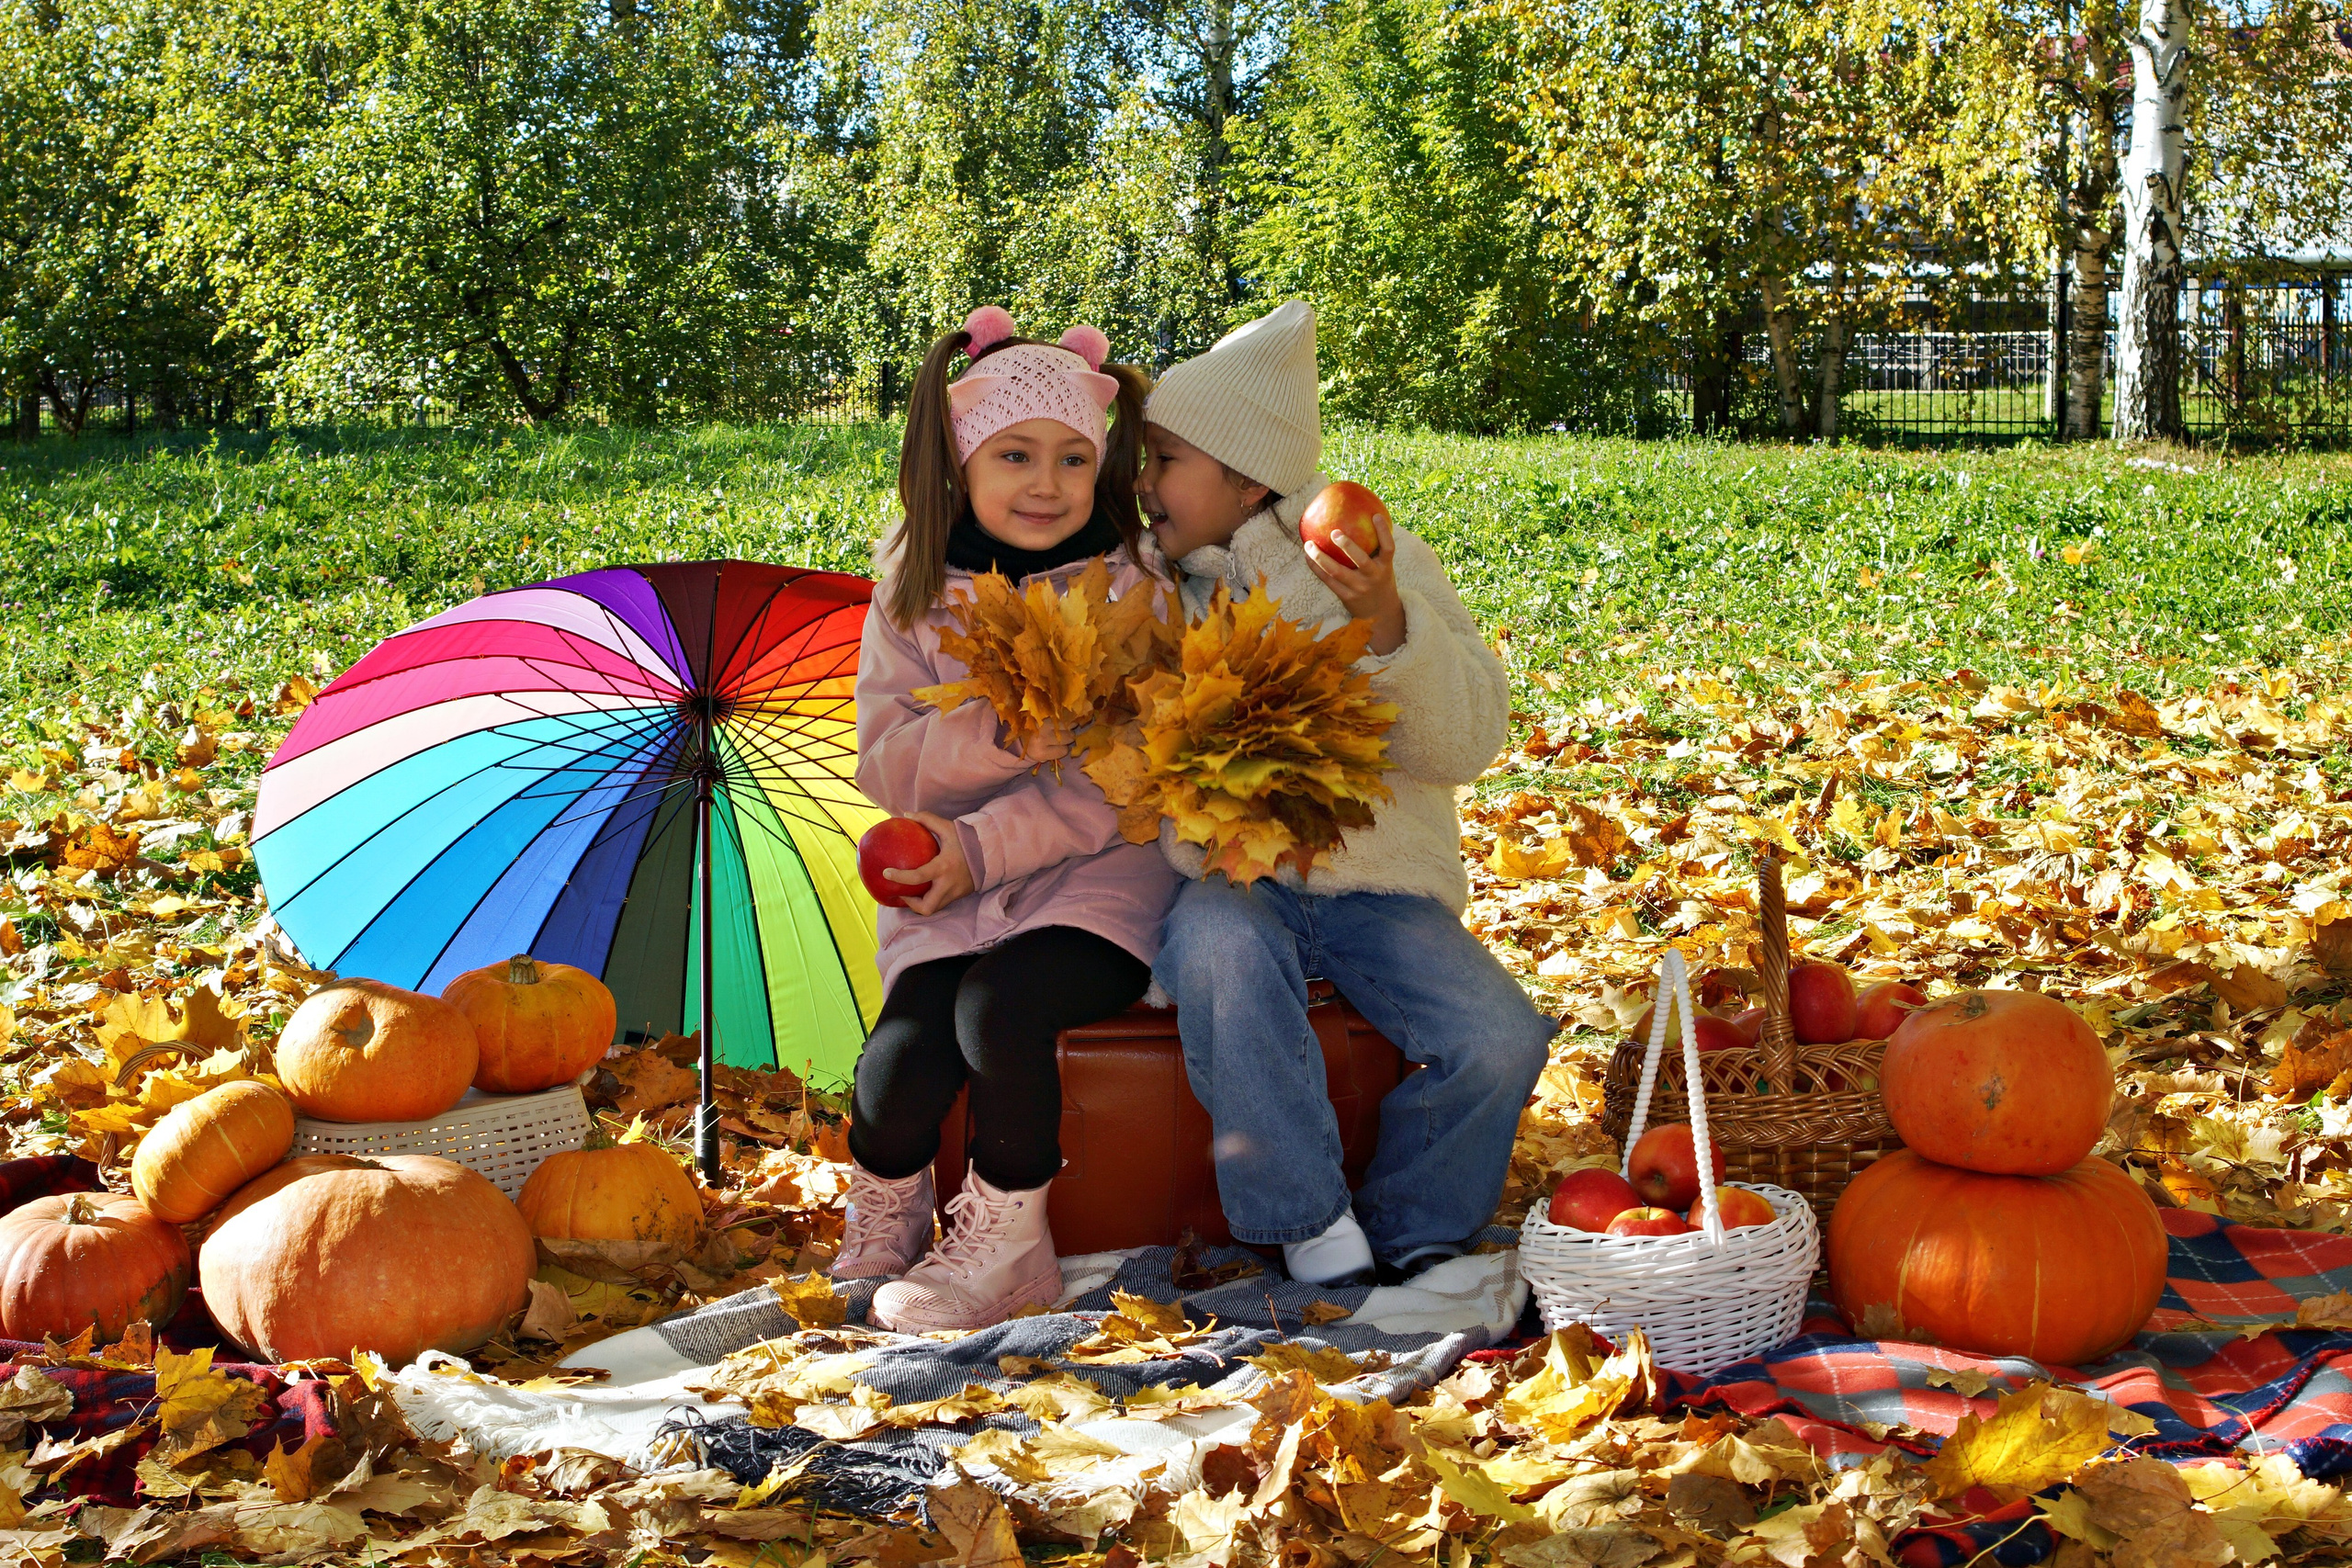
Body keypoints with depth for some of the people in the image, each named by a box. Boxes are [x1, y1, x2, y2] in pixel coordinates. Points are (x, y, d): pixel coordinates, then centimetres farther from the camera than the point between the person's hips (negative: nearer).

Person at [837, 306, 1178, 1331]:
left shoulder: (1131, 591, -3)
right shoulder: (915, 594, 5)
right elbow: (884, 765, -2)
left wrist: (985, 846, -18)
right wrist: (997, 736, -21)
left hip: (1096, 881, -2)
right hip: (947, 894, 3)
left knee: (999, 1005, -31)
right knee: (906, 1047, -23)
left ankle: (1001, 1241, -7)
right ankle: (881, 1233, 9)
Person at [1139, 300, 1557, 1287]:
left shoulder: (1384, 568, 2)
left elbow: (1468, 745, -9)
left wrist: (1389, 624, -25)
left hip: (1376, 883, 0)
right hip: (1224, 882, 0)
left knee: (1500, 1039, -25)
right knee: (1222, 947, -37)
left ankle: (1409, 1240, 3)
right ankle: (1311, 1227, -22)